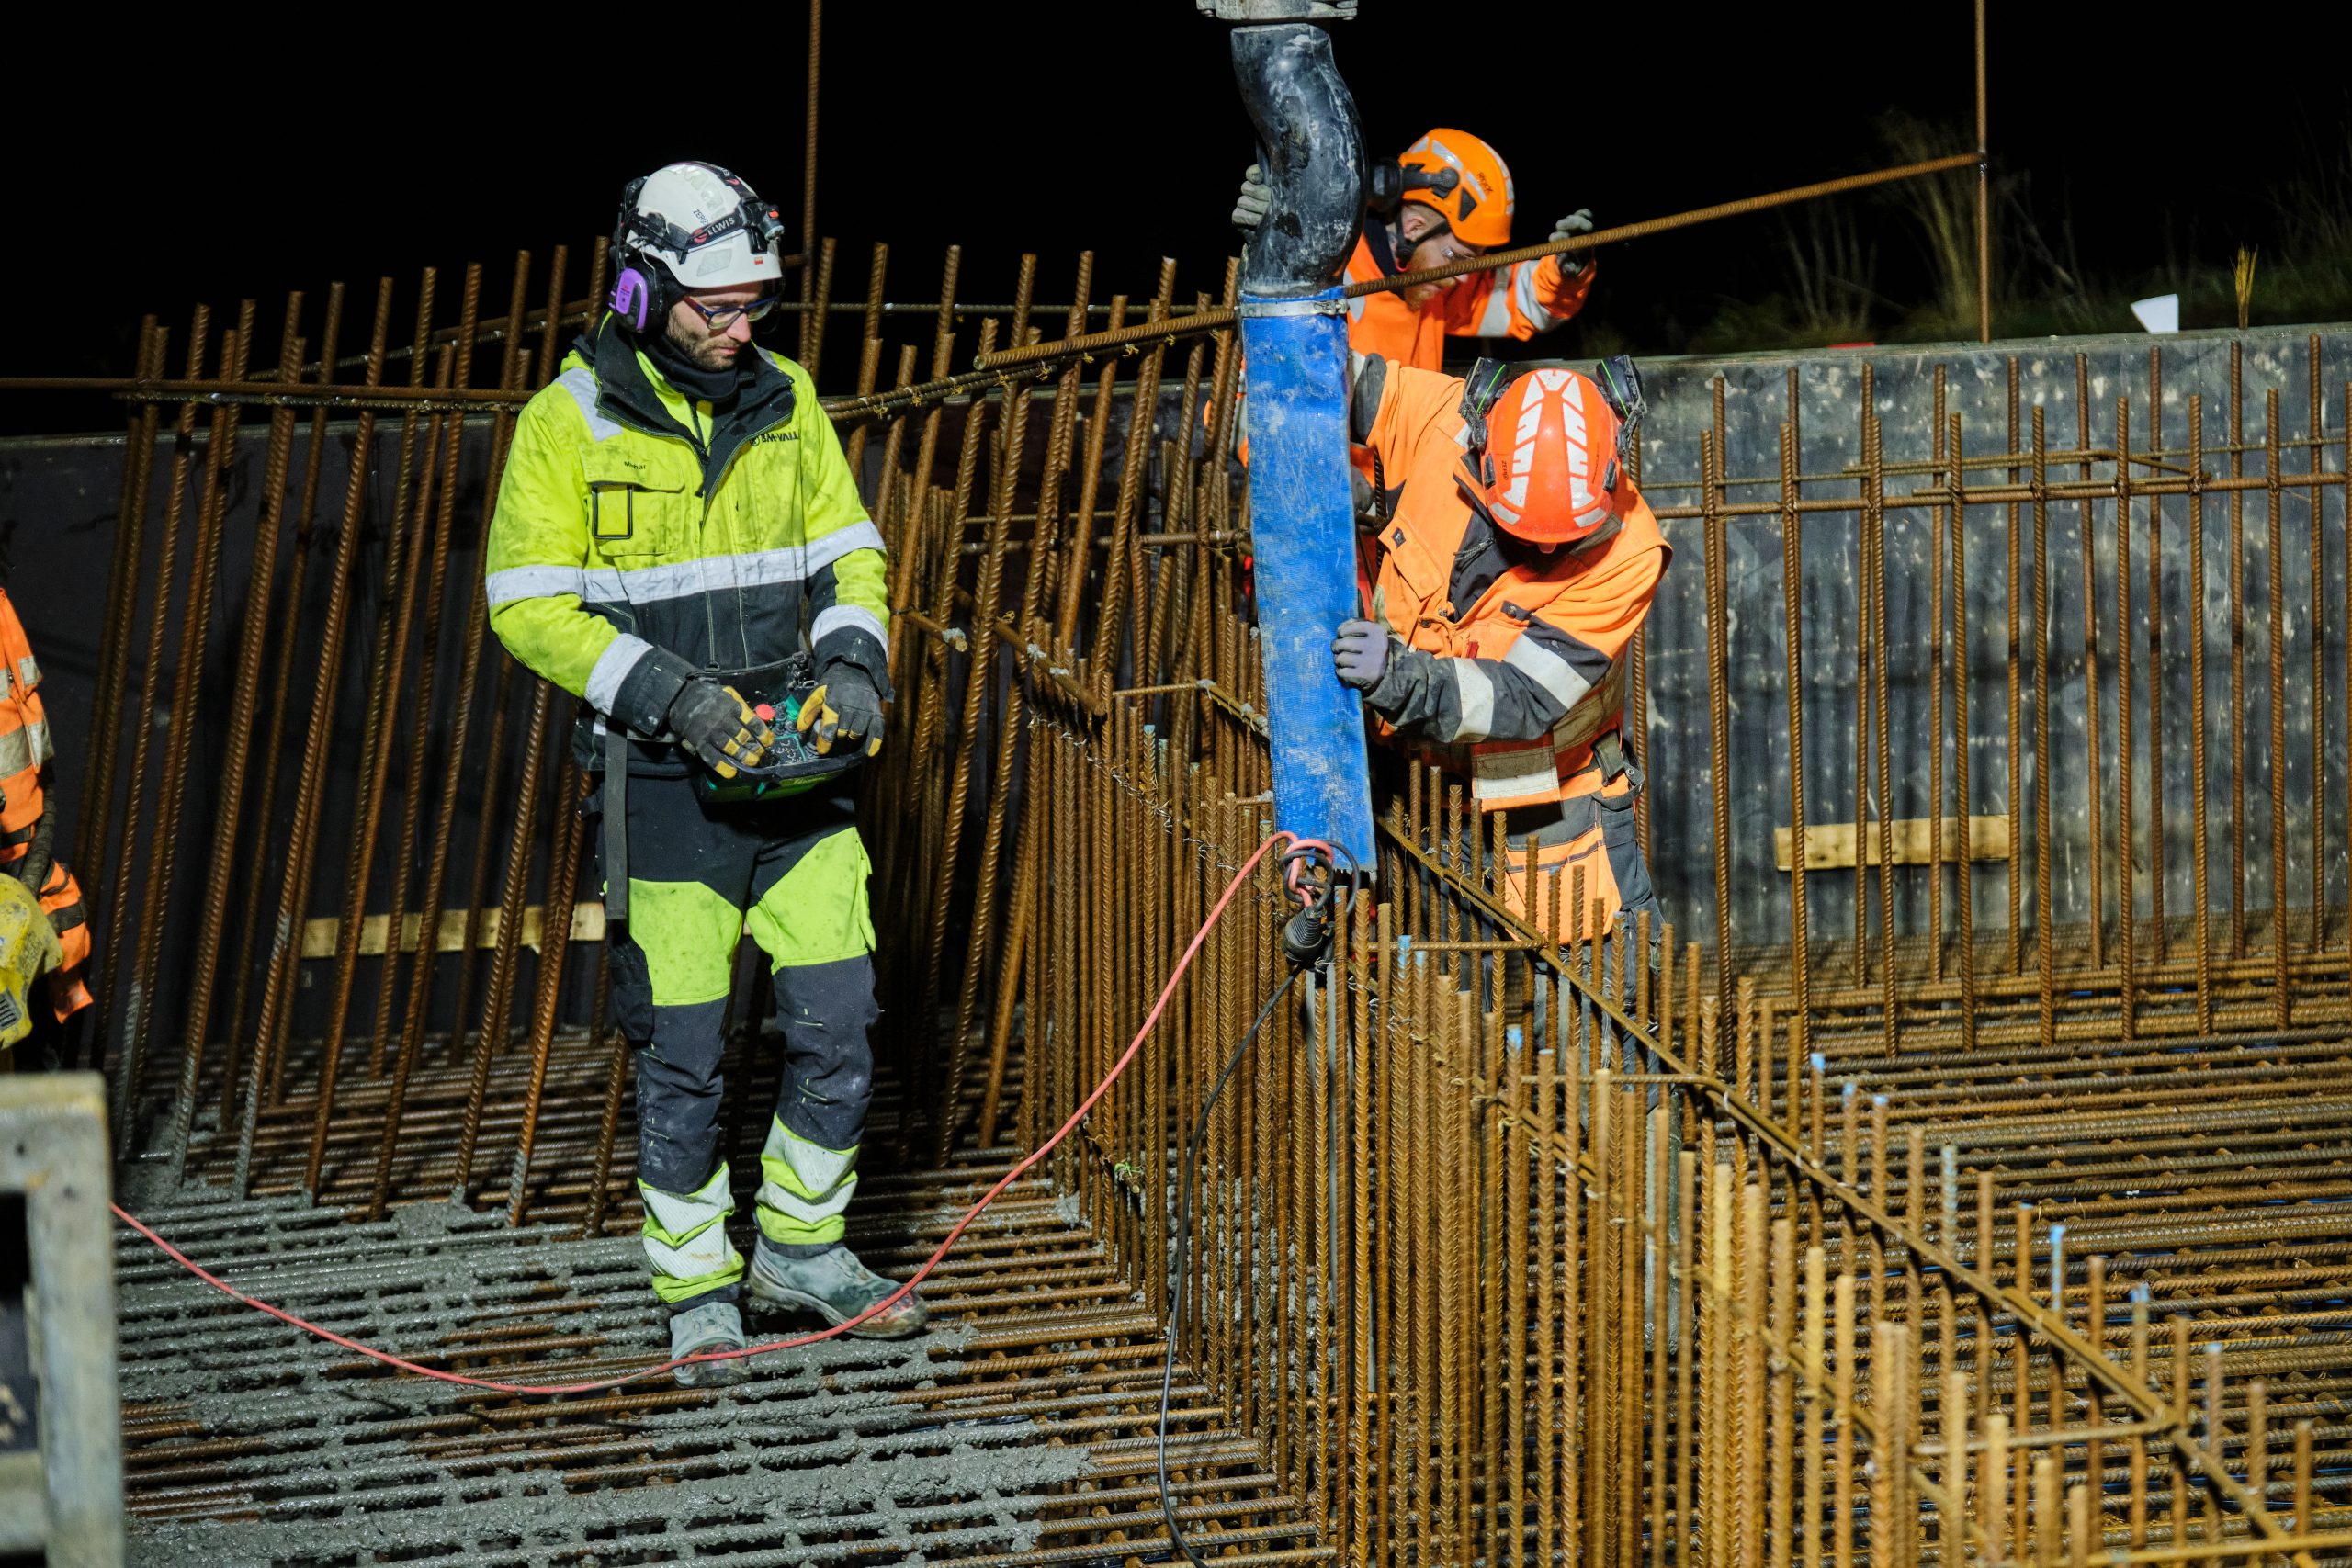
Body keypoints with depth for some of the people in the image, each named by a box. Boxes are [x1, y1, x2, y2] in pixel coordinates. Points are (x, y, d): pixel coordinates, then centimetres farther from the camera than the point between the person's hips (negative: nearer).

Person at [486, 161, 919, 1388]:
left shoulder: (786, 400, 6)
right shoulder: (570, 422, -8)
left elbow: (847, 551, 14)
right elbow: (529, 606, -10)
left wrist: (853, 659, -6)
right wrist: (671, 695, -20)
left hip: (799, 767, 4)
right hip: (666, 781, -4)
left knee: (837, 1019, 2)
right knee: (681, 1049, 1)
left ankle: (801, 1245, 21)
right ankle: (697, 1287, 14)